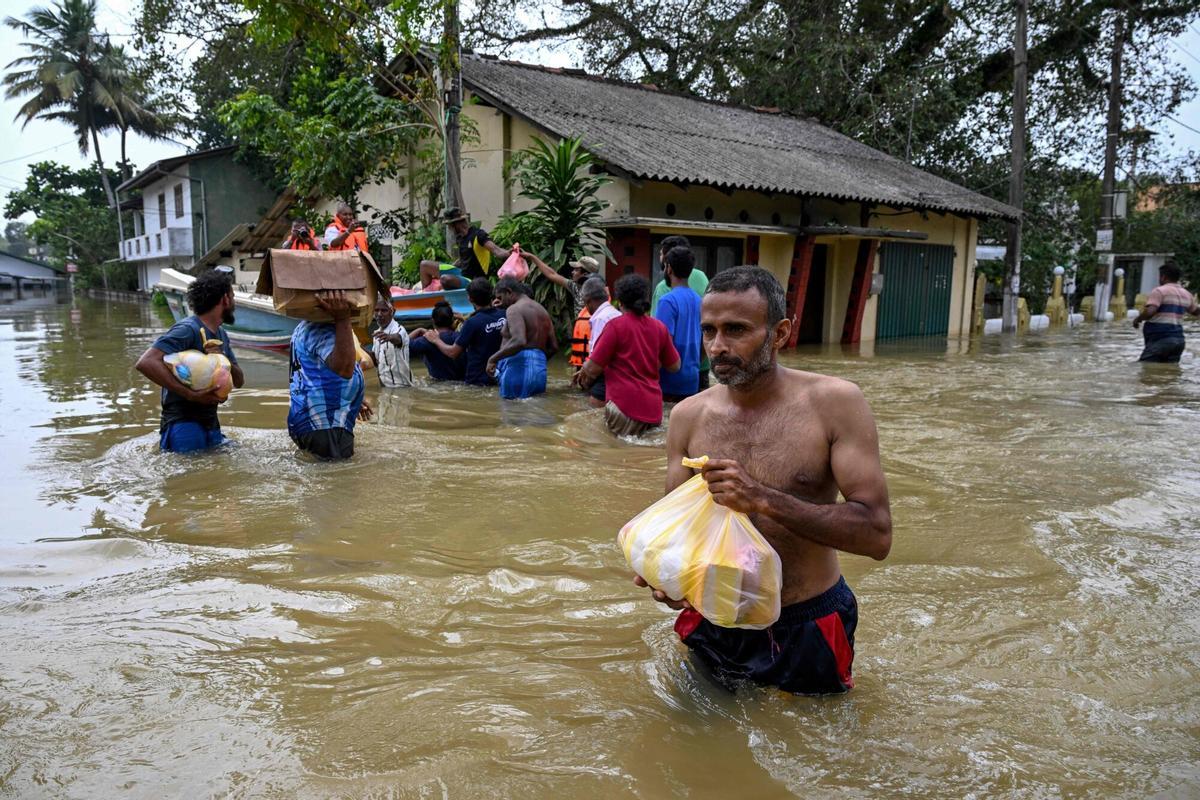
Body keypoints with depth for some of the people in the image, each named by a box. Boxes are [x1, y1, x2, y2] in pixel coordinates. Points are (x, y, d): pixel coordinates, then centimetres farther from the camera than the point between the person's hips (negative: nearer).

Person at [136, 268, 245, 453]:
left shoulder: (221, 334, 13)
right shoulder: (188, 329, -14)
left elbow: (239, 381, 12)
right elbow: (145, 363, -26)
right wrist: (191, 395, -28)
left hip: (211, 423, 8)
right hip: (184, 425, -8)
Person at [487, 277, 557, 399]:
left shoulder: (514, 309, -8)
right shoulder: (542, 310, 18)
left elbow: (519, 341, -24)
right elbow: (553, 346, 17)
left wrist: (493, 359, -17)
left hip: (517, 368, -8)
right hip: (539, 369, 8)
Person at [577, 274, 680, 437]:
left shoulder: (616, 325, -7)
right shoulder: (659, 327, 7)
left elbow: (593, 369, -6)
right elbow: (674, 366, 16)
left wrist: (585, 380, 14)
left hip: (625, 407, -6)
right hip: (654, 411, 6)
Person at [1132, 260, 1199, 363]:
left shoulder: (1159, 291, -8)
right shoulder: (1186, 294, 17)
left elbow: (1149, 312, -21)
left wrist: (1137, 319, -4)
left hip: (1160, 339, -8)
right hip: (1178, 339, 8)